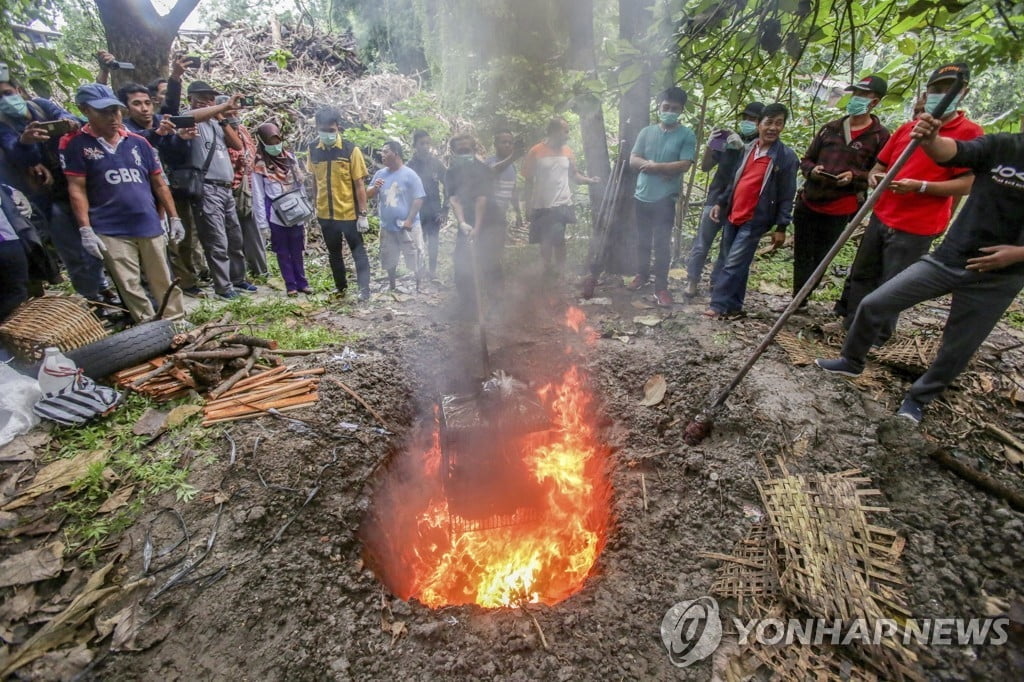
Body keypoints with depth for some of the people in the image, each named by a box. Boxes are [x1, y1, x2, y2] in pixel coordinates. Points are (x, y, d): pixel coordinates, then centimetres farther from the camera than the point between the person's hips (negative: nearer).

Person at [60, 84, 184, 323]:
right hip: (110, 231, -2)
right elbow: (77, 189, -3)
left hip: (149, 226, 2)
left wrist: (174, 217, 7)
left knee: (163, 281, 8)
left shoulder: (138, 142, 8)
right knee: (130, 286, 1)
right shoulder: (75, 143, 0)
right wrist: (85, 230, -10)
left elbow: (158, 183, 12)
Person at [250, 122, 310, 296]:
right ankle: (291, 285, 14)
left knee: (297, 250, 10)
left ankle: (302, 282, 19)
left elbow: (300, 184, 11)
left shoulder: (290, 157, 6)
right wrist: (262, 222, -8)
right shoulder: (260, 166, -5)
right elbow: (258, 196, -5)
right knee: (283, 252, 6)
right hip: (276, 217, -3)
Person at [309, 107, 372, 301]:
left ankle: (364, 288, 12)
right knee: (333, 253, 16)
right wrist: (315, 206, 13)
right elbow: (314, 181, 11)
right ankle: (340, 287, 31)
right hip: (325, 214, 5)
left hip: (349, 213, -4)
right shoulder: (313, 150, 1)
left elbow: (359, 184, -10)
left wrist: (363, 214, -12)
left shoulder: (351, 150, -10)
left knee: (358, 251, 5)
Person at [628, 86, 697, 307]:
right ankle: (642, 275, 30)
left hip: (666, 198, -4)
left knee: (662, 243, -4)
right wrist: (655, 166, -13)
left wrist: (654, 166, -15)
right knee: (643, 240, 13)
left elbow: (684, 165, -13)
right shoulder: (647, 132, 8)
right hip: (643, 195, 4)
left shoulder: (686, 135, -2)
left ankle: (661, 287, 2)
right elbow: (633, 160, 1)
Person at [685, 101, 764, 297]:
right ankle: (692, 280, 9)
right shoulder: (728, 139, 8)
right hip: (716, 199, 1)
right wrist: (710, 145, -9)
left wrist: (743, 148, -25)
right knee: (701, 244, -1)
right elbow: (705, 167, 8)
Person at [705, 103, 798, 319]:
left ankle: (720, 305, -2)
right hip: (732, 215, 6)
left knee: (734, 264, -10)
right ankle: (733, 305, 23)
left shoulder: (786, 157, -8)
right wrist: (721, 203, 10)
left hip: (755, 220, -6)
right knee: (725, 261, 10)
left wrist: (781, 227, -10)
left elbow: (786, 196, -7)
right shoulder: (747, 149, 8)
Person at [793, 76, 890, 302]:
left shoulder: (880, 136, -1)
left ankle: (800, 300, 15)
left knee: (819, 259, 5)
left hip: (839, 210, -3)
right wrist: (812, 170, -8)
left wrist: (854, 176, -18)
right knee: (802, 256, 7)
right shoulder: (830, 128, 11)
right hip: (808, 203, 4)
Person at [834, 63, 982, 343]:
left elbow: (966, 184, -12)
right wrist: (874, 176, -5)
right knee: (861, 276, 13)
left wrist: (920, 186, -26)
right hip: (881, 216, 6)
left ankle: (874, 340, 14)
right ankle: (850, 328, 28)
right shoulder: (907, 128, 10)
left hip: (915, 227, -6)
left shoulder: (969, 132, -6)